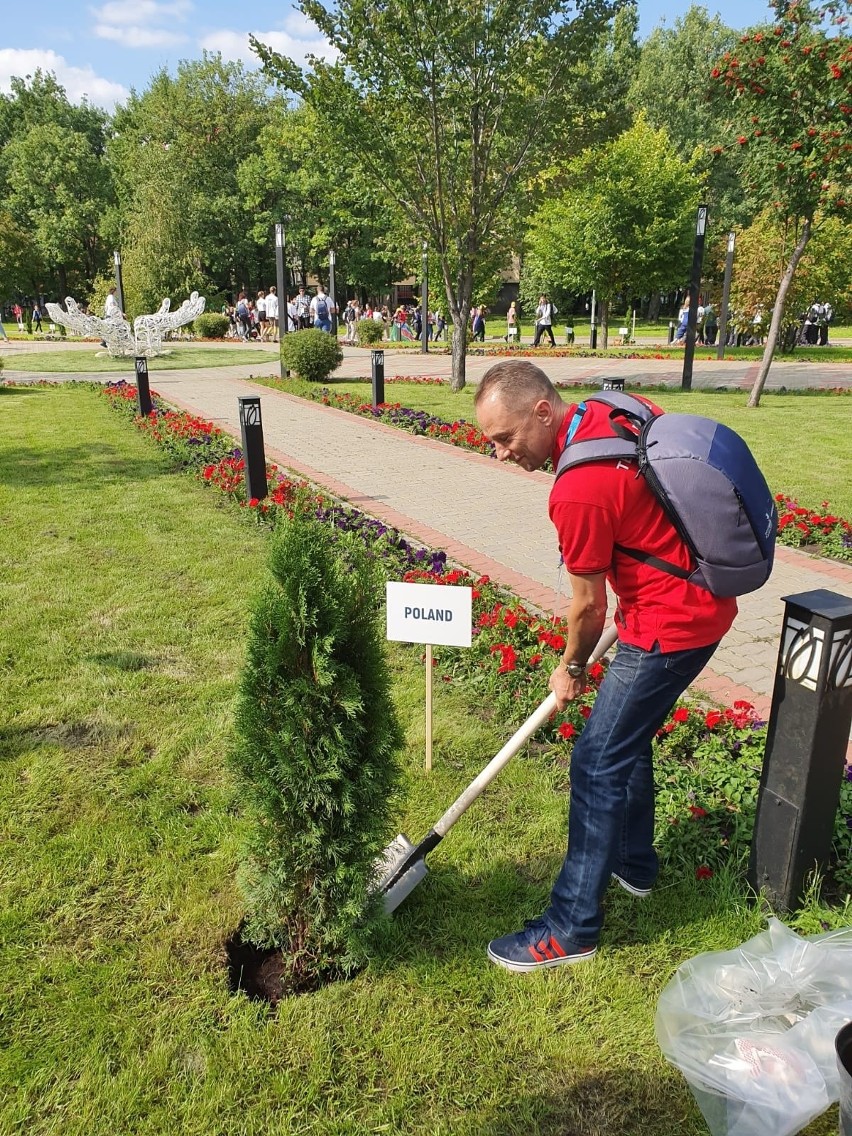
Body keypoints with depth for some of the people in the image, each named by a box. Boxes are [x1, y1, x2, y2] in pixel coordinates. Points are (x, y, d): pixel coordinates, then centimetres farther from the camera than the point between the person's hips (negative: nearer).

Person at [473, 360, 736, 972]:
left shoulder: (578, 491, -26)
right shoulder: (620, 412, 0)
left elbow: (589, 606, -14)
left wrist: (571, 668, 6)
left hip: (670, 627, -10)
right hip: (708, 599, 10)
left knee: (599, 766, -2)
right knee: (627, 742, 23)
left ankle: (572, 928, 11)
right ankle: (634, 862, 42)